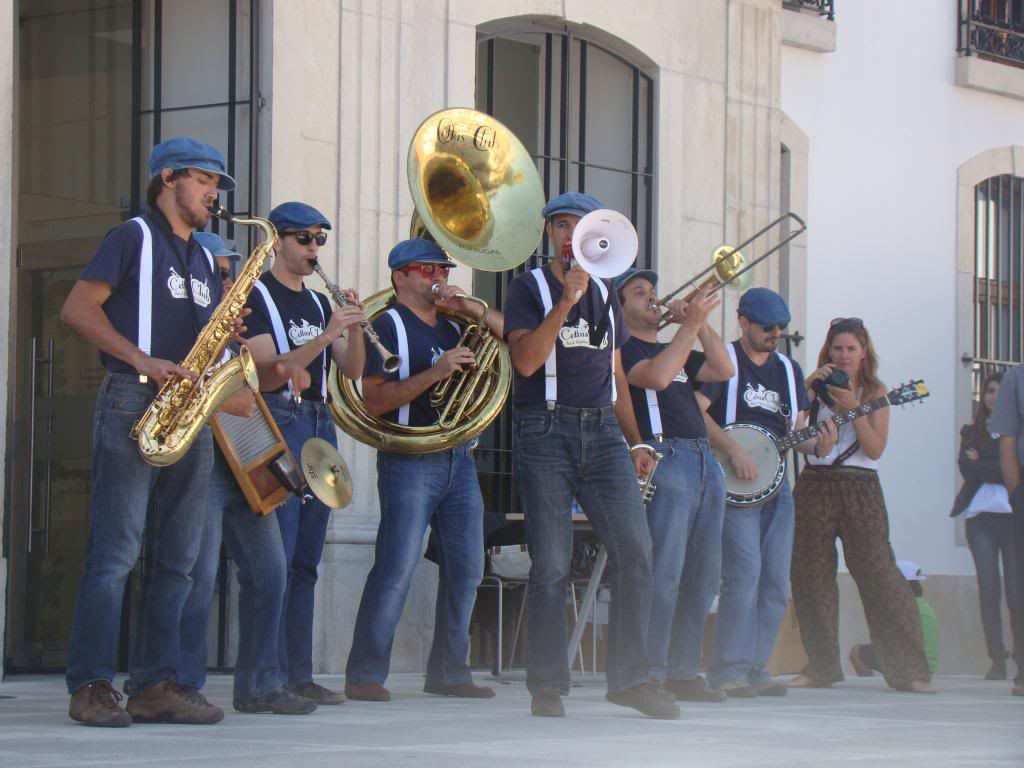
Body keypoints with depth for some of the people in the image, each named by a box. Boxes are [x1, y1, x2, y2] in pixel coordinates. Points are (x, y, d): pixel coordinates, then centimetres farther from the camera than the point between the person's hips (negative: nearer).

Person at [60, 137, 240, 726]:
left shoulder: (205, 260, 23)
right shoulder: (134, 238, 2)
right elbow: (77, 308, -7)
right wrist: (145, 362, -16)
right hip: (132, 405, -8)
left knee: (180, 558, 4)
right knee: (116, 553, -10)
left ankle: (157, 686, 6)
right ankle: (92, 687, -10)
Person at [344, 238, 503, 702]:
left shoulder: (454, 328, 19)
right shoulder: (389, 326, -1)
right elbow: (374, 401, -12)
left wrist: (471, 308, 3)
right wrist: (435, 373, -21)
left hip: (459, 459, 7)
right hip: (411, 460, -7)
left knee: (466, 570, 6)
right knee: (396, 569, -12)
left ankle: (448, 672, 14)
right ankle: (365, 675, -10)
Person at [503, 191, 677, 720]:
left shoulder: (605, 295, 19)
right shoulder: (529, 288, 3)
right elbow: (525, 360, -12)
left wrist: (635, 443, 17)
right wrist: (566, 301, -16)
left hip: (602, 432, 4)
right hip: (546, 433, -4)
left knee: (635, 551, -7)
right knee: (551, 566, -4)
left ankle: (629, 677, 0)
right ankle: (547, 686, 4)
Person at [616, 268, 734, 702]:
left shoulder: (677, 350, 26)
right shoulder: (624, 349, 2)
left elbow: (724, 370, 15)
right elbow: (657, 376, -16)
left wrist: (700, 323, 8)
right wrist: (690, 324, -13)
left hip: (705, 461, 8)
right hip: (663, 458, -8)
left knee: (703, 576, 5)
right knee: (663, 574, -14)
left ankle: (682, 672, 8)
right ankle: (649, 675, -14)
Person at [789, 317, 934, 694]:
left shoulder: (875, 392, 7)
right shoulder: (816, 388, 10)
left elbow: (876, 449, -4)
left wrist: (852, 408, -14)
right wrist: (808, 385, -11)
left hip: (860, 489, -2)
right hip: (815, 486, 2)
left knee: (878, 572, -9)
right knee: (811, 576, 0)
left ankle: (908, 670, -8)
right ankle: (822, 666, 11)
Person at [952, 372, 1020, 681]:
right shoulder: (973, 432, 15)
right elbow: (966, 467, -1)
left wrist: (981, 464, -4)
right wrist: (1004, 471, -7)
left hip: (1013, 516, -2)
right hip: (981, 517, 2)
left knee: (1015, 591, -8)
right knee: (988, 589, -3)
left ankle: (1019, 656, 0)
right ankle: (997, 660, 0)